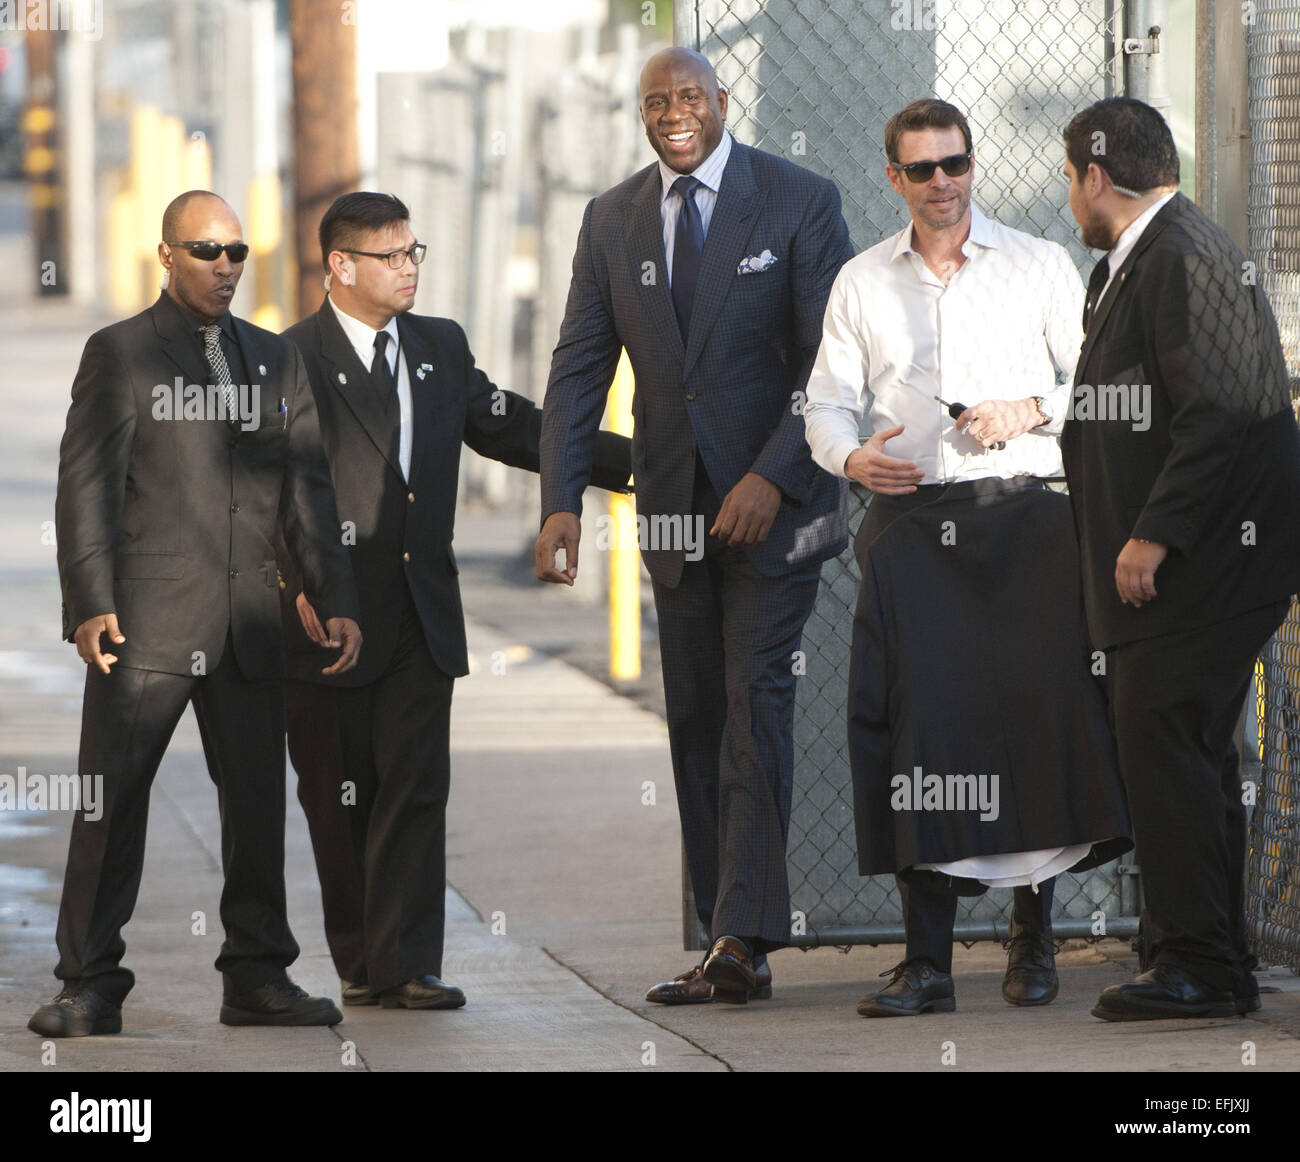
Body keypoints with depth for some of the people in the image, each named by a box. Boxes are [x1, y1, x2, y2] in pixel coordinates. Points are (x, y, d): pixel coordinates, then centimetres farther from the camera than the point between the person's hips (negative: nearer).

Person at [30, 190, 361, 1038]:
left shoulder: (277, 359, 17)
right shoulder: (121, 355, 3)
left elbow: (310, 485, 16)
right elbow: (85, 487, -3)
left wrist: (337, 598, 7)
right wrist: (89, 605, -13)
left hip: (248, 620, 4)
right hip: (146, 618, -4)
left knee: (258, 795, 5)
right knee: (111, 799, -5)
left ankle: (258, 977, 13)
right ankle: (90, 986, -2)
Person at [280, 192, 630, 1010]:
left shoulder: (441, 347, 13)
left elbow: (512, 428, 19)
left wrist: (632, 461, 13)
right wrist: (301, 586, -17)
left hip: (422, 614, 4)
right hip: (330, 617, -4)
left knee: (416, 787, -5)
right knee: (340, 796, 3)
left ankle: (405, 966, -6)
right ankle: (360, 963, 14)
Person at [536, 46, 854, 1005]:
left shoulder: (800, 203, -5)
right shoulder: (612, 220, 7)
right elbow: (580, 368, 6)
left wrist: (773, 476, -19)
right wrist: (562, 501, -6)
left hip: (774, 503, -5)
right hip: (675, 511, 5)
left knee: (755, 703, -13)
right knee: (696, 723, 5)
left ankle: (742, 939, -17)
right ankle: (729, 946, 9)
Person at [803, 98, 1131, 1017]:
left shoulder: (1040, 266, 8)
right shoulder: (862, 284, 14)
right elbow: (828, 404, 13)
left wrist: (1032, 411, -11)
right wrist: (852, 458, -8)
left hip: (1022, 516, -1)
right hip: (910, 525, 1)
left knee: (1035, 711, -8)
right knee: (916, 725, -7)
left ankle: (1034, 939, 8)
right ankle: (927, 960, -5)